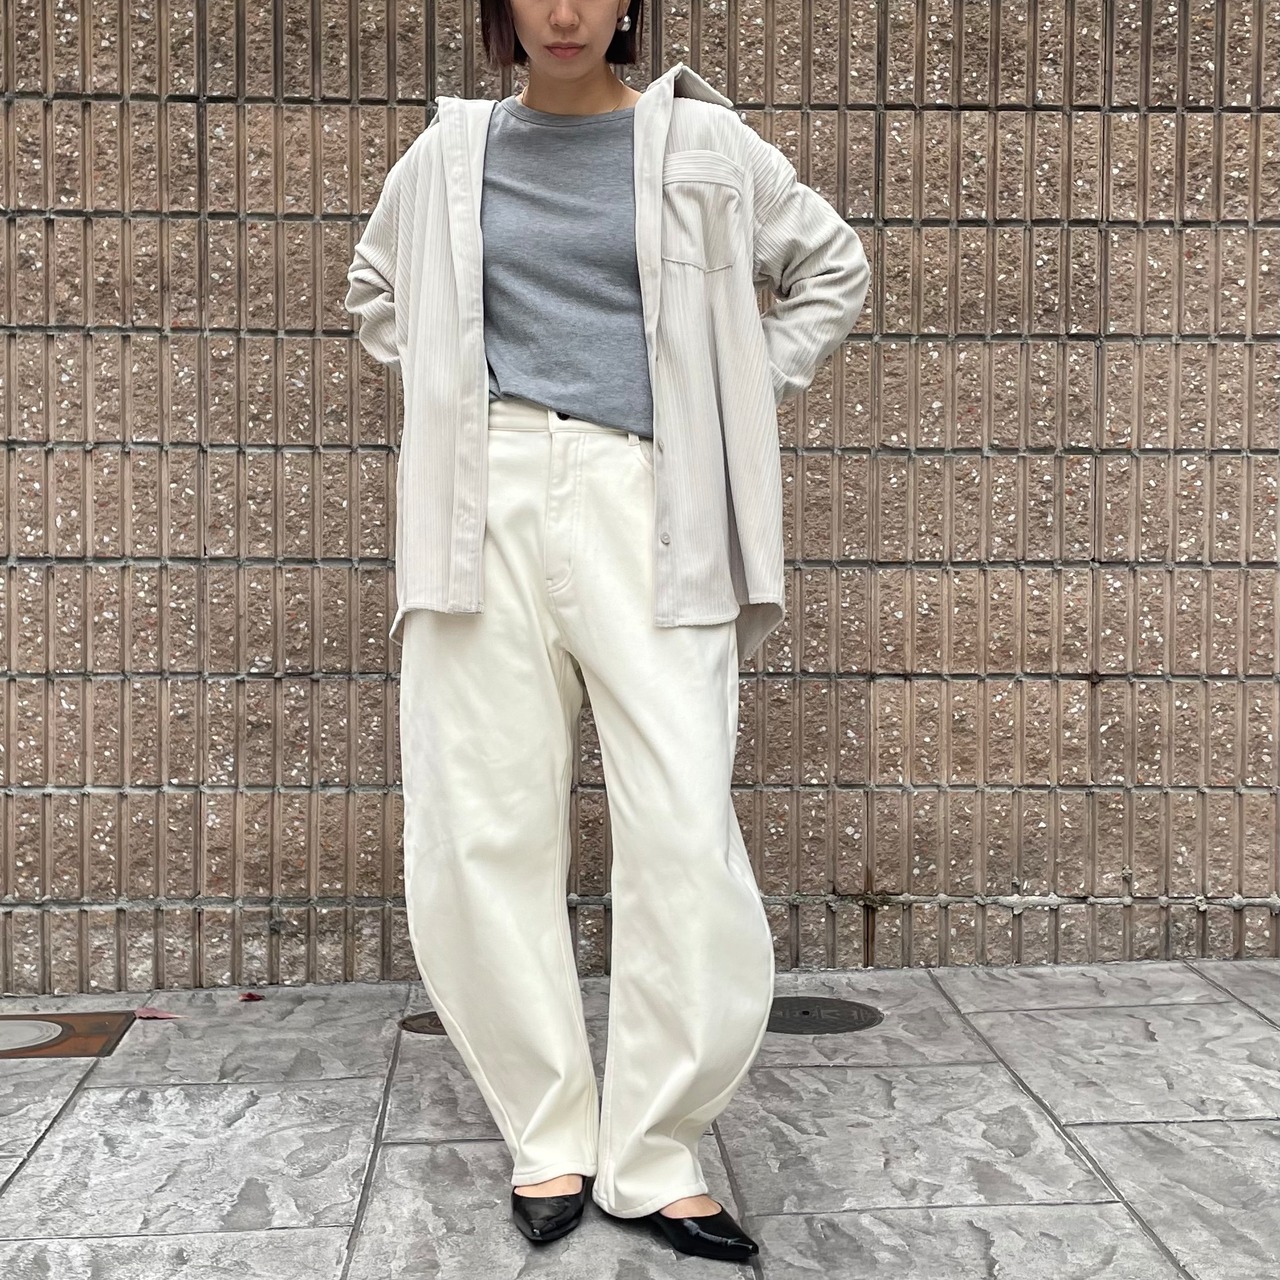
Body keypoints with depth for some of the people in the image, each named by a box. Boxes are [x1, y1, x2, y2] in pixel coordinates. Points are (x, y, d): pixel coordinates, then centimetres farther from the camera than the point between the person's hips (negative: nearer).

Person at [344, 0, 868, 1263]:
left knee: (685, 828, -11)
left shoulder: (699, 144, 9)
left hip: (641, 497, -1)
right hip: (484, 498, 2)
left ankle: (653, 1155, 3)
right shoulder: (449, 153, 14)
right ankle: (548, 1137, 13)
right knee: (483, 830, -1)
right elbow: (376, 288, 31)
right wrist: (445, 396, 16)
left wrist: (742, 394, 10)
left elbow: (832, 267, 20)